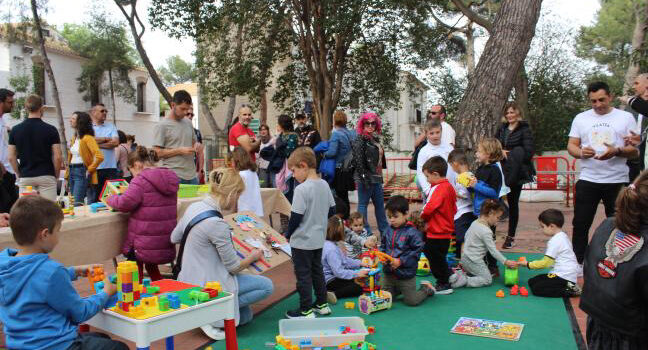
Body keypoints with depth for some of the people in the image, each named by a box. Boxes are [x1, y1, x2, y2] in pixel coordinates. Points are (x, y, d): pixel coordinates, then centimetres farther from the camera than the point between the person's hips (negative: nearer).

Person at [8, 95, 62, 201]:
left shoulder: (15, 130, 2)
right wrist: (56, 175, 5)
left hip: (25, 177, 3)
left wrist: (19, 175, 14)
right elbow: (57, 157, -8)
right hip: (46, 177, -3)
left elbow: (11, 157, 3)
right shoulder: (50, 130, -7)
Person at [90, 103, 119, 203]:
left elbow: (116, 142, -1)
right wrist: (106, 139, -2)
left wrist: (98, 143, -6)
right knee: (94, 197, 4)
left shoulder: (111, 126, 13)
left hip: (110, 167, 2)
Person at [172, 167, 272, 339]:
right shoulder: (216, 223, -27)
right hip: (207, 286, -10)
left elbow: (174, 238, 18)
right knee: (267, 286, -4)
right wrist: (253, 256, 2)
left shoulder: (194, 207, -1)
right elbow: (234, 266, -17)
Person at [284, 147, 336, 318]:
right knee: (317, 270, 20)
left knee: (303, 274, 4)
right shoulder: (325, 185, 1)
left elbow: (296, 217, -21)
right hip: (319, 239, 8)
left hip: (302, 241, -8)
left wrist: (288, 234, -6)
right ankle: (322, 304, 31)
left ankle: (306, 310, 14)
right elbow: (332, 211, 8)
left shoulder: (302, 189, -22)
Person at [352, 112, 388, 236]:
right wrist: (364, 178, -22)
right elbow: (358, 161, -17)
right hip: (366, 178, -9)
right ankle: (364, 231, 7)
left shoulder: (375, 139, 16)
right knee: (363, 204, 0)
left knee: (380, 204, 14)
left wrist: (380, 176, 18)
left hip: (376, 178, 9)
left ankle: (384, 230, 23)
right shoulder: (360, 140, -10)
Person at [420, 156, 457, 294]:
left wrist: (422, 216, -6)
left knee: (436, 259, 3)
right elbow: (454, 209, 17)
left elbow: (430, 208, -27)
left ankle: (444, 285, 13)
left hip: (437, 233, -10)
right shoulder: (449, 187, 10)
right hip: (445, 231, 10)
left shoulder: (439, 189, -21)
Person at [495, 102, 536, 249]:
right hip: (502, 171, 4)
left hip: (516, 173, -4)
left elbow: (528, 153, -14)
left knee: (513, 203, 3)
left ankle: (511, 237, 14)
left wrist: (508, 154, -13)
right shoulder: (502, 129, 10)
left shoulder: (525, 130, -6)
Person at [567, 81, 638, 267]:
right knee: (580, 224, 4)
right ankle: (577, 264, 14)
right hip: (587, 180, 1)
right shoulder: (581, 118, 9)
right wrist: (581, 152, -16)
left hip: (617, 181, -1)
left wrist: (616, 151, -21)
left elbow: (635, 150, 0)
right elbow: (571, 146, 7)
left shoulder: (625, 117, 3)